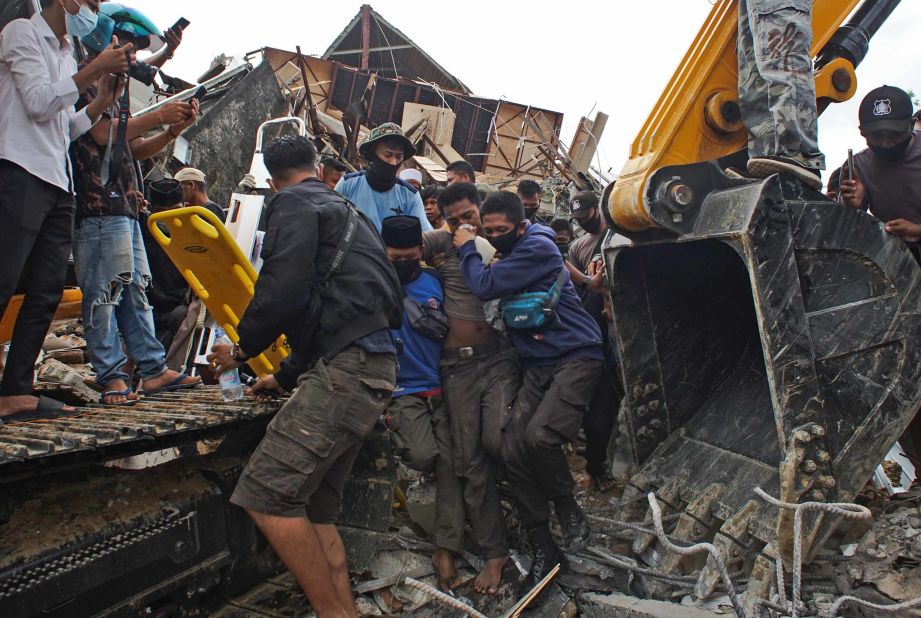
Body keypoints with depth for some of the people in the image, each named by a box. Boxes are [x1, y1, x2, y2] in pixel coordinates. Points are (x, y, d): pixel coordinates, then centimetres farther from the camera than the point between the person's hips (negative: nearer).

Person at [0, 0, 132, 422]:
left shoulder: (65, 54, 25)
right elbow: (39, 103, -9)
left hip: (57, 182, 8)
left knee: (48, 290, 3)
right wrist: (94, 69, -6)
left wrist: (101, 102, 10)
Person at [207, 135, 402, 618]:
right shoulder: (349, 214, 30)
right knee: (315, 506, 13)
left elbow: (284, 289, -16)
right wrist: (286, 377, 40)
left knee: (265, 494, -11)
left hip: (347, 369, -10)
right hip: (373, 365, 10)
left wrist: (243, 347, 3)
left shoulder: (294, 204, 2)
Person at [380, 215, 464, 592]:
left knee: (449, 462, -5)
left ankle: (445, 551, 5)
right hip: (403, 391, -2)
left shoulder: (434, 279, 8)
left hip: (442, 387, 3)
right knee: (423, 456, -20)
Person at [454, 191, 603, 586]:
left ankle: (569, 513, 1)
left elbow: (485, 287, -16)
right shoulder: (508, 256, 17)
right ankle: (542, 548, 8)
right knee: (512, 449, -5)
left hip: (575, 357, -8)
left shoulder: (538, 247, -11)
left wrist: (467, 249, -1)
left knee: (539, 436, -29)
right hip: (538, 366, 8)